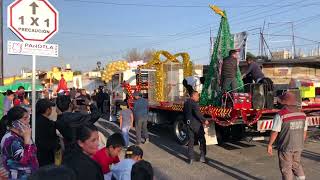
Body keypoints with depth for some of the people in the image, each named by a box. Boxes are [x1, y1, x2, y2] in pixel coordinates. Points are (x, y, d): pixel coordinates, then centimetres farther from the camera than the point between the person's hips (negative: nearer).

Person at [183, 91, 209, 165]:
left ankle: (191, 158, 11)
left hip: (189, 123, 7)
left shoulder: (186, 103, 13)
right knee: (202, 140, 6)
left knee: (191, 141, 10)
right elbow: (197, 113, -25)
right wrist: (204, 120, -20)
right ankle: (202, 156, 5)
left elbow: (184, 113, 20)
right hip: (196, 124, -7)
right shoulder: (194, 103, -14)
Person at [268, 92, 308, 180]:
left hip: (285, 147, -5)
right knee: (296, 164, 24)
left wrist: (269, 145, -6)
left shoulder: (280, 115, -19)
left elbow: (275, 132, -17)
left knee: (286, 168, 8)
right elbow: (304, 132, 8)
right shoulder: (302, 114, -1)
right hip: (298, 146, 6)